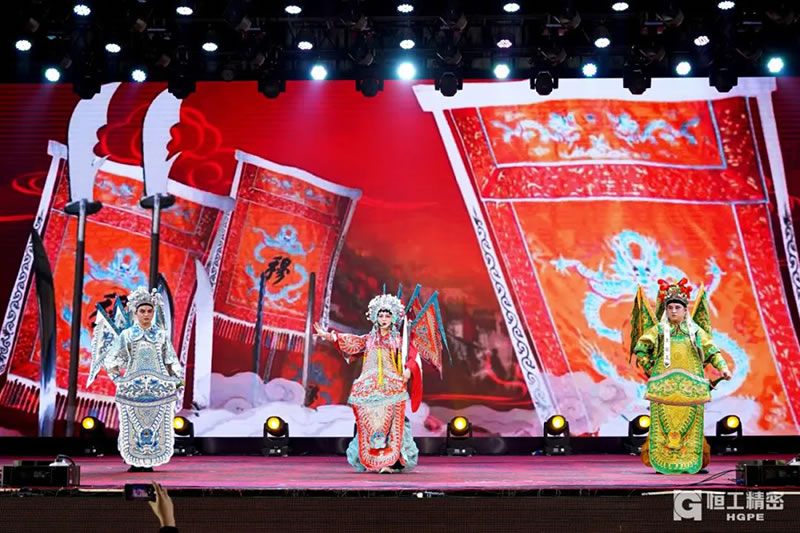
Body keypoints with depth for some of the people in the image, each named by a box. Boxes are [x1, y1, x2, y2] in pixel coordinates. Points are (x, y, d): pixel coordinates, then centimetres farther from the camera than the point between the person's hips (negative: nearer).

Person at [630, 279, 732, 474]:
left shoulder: (696, 330, 12)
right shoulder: (658, 330, 8)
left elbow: (711, 350, 9)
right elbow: (640, 349, 7)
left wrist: (722, 366, -5)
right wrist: (650, 369, 4)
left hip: (690, 386, 1)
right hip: (664, 385, -1)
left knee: (690, 424, -1)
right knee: (664, 423, -3)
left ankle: (689, 463, 5)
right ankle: (663, 463, 1)